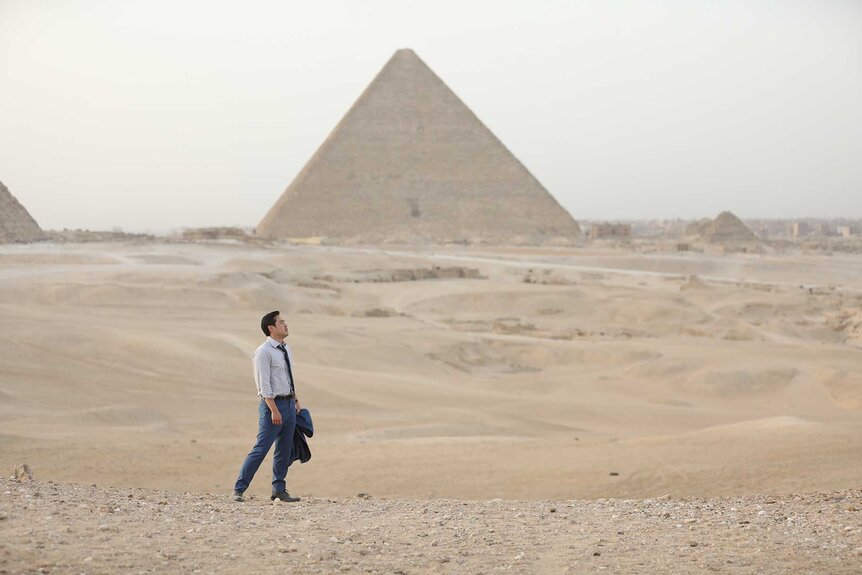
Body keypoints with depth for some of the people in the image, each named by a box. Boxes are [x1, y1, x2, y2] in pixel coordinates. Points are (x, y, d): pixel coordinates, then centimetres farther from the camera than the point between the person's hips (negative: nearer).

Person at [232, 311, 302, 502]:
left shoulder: (285, 349, 11)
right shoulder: (263, 352, -14)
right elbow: (264, 384, -18)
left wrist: (295, 398, 17)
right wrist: (274, 410, -21)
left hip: (289, 403, 8)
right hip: (273, 404, -8)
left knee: (284, 450, 12)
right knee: (261, 449, -8)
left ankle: (279, 490, 20)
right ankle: (239, 489, -2)